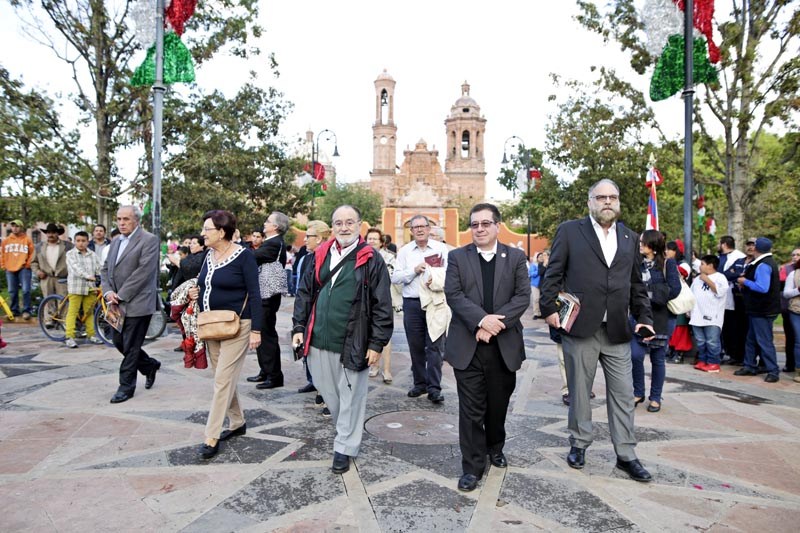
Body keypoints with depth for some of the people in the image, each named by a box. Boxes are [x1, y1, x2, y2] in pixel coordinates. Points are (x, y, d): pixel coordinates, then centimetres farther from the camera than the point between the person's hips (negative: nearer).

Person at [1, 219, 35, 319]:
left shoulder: (27, 240, 1)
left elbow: (32, 253, 2)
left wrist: (28, 264, -4)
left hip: (23, 269, -4)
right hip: (10, 270, 4)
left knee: (26, 290, -8)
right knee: (12, 292, 10)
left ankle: (26, 311, -2)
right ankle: (14, 310, 19)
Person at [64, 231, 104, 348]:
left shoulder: (93, 255, 10)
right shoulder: (71, 254, 0)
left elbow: (99, 269, 4)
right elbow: (76, 268, -15)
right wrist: (88, 276, -30)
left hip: (90, 288, 3)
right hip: (75, 287, -3)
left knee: (89, 312, 10)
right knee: (72, 312, -3)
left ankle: (91, 335, 18)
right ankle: (69, 337, -2)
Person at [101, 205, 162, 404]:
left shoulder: (149, 240, -10)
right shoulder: (115, 242, 15)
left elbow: (144, 271, -17)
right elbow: (105, 269, 16)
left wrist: (121, 295, -16)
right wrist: (108, 292, -3)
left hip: (137, 303, -8)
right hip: (118, 304, 8)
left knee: (130, 347, -1)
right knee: (119, 342, 14)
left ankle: (126, 387, 13)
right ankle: (150, 365, 34)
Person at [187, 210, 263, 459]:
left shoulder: (243, 256, -13)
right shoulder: (209, 255, 8)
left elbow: (254, 295, -13)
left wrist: (256, 330, -17)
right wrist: (195, 293, -1)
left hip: (236, 326, -8)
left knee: (223, 380, -6)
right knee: (224, 378, 16)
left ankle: (211, 437, 3)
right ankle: (237, 422, 31)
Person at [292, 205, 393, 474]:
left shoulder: (371, 259, -6)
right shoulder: (320, 255, 8)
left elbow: (382, 304, -7)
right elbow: (304, 293, 13)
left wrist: (377, 343, -9)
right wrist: (299, 327, 5)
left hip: (352, 343, -4)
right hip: (318, 341, 5)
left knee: (350, 397, 8)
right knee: (328, 392, 18)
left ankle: (344, 447, 25)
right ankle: (345, 429, 43)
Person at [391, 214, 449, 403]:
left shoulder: (441, 248, 4)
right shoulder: (405, 251, 8)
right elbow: (395, 278, 2)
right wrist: (414, 270, -10)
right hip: (412, 304, 2)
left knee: (435, 346, -3)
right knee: (416, 347, 10)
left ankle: (434, 388, 3)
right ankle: (420, 383, 23)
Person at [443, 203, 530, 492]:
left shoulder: (516, 257, 6)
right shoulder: (457, 257, 4)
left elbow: (523, 296, -3)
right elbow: (453, 295, -7)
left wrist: (496, 322, -16)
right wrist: (482, 320, -20)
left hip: (505, 345, 2)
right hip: (467, 345, -1)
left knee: (499, 403, 16)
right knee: (471, 408, 2)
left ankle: (495, 447, 41)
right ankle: (472, 466, 14)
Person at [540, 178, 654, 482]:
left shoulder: (630, 238, 14)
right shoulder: (569, 231, 2)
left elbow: (636, 284, 16)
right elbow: (553, 274, -1)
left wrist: (644, 317, 7)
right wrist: (550, 308, -9)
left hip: (618, 331, 4)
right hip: (580, 327, -3)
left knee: (623, 394, 8)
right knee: (579, 390, 9)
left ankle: (626, 455, 20)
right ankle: (579, 444, 26)